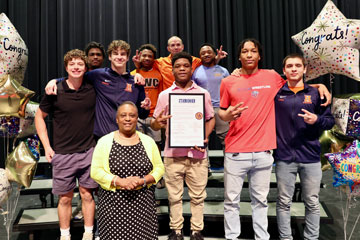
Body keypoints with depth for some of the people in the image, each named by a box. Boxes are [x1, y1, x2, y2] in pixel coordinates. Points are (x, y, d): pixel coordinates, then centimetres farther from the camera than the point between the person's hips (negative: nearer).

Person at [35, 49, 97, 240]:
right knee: (65, 198, 9)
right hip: (63, 154, -1)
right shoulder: (55, 91, -5)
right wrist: (47, 147, -1)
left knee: (87, 194, 9)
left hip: (88, 151, 1)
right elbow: (39, 116, 4)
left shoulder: (93, 89, -2)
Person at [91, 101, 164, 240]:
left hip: (143, 202, 2)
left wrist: (143, 181, -11)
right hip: (113, 203, -1)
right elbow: (96, 171, -3)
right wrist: (120, 181, -15)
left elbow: (159, 167, 7)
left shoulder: (148, 141, 8)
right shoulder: (104, 142, 2)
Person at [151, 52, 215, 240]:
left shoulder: (203, 93, 9)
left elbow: (210, 119, 12)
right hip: (173, 153, 0)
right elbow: (155, 124, 9)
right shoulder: (164, 95, 8)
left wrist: (205, 137, -6)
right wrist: (157, 123, -15)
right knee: (174, 196, 7)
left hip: (197, 153, 0)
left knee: (197, 196, 6)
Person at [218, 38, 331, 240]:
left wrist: (320, 85, 10)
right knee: (232, 200, 6)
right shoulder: (228, 82, 4)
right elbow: (221, 112, 12)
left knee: (261, 200, 11)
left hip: (263, 152, 1)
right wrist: (227, 115, -11)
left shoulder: (272, 77, 7)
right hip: (236, 152, 0)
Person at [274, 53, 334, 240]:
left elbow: (330, 120, 7)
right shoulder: (276, 93, 3)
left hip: (311, 157, 1)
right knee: (284, 202, 9)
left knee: (312, 203, 10)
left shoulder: (315, 93, 6)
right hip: (284, 157, -1)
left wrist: (317, 120, -14)